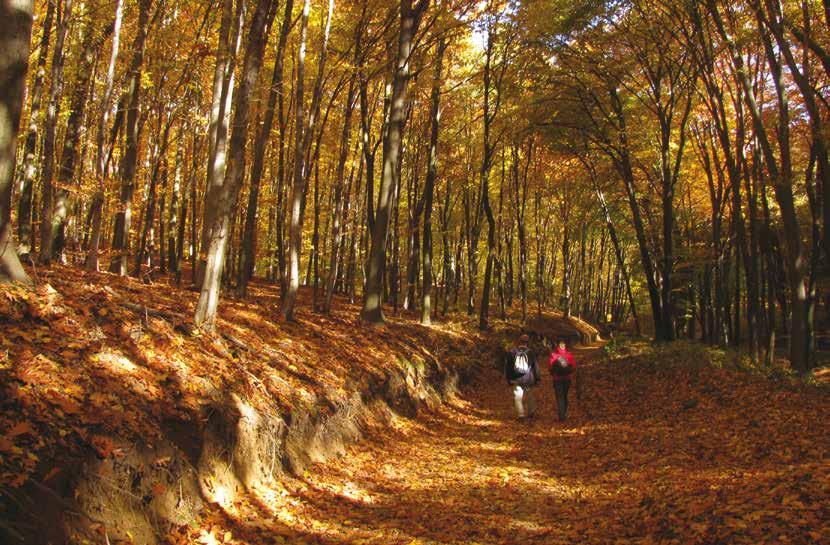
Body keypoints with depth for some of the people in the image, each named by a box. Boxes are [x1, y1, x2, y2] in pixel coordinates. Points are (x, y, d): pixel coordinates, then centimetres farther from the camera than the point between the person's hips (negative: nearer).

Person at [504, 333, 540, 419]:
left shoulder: (511, 353, -3)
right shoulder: (531, 353, -6)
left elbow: (507, 366, 3)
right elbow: (536, 366, -1)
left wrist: (508, 378, 12)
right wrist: (537, 378, 8)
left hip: (516, 380, -1)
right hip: (528, 379, 1)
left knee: (518, 396, 6)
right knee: (529, 396, 20)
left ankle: (521, 414, -2)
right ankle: (531, 411, 31)